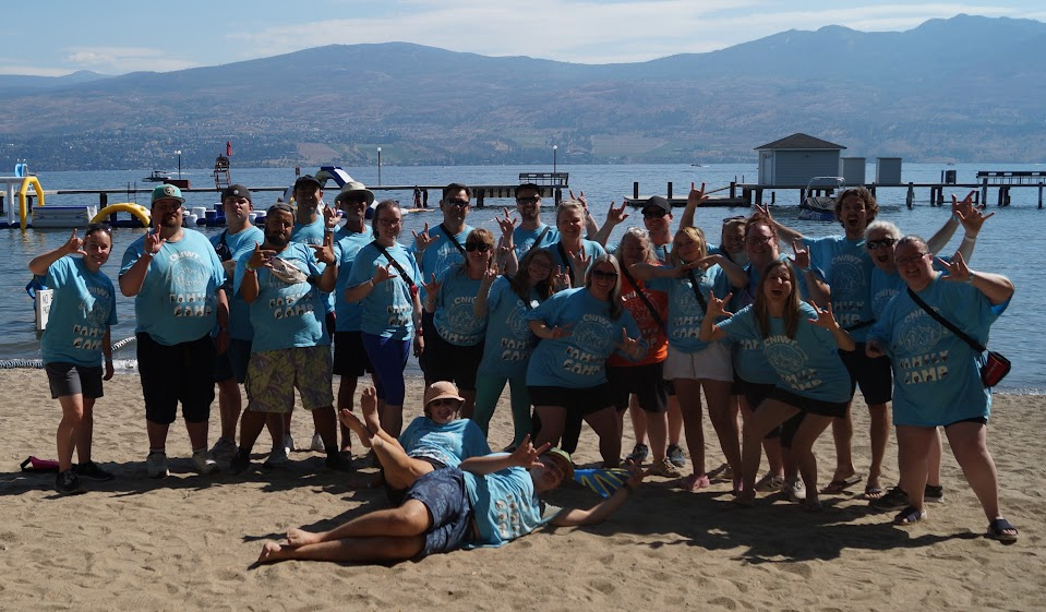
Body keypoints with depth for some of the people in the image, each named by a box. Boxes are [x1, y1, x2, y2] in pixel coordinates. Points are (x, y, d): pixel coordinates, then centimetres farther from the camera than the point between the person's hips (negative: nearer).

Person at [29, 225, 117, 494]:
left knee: (87, 412, 16)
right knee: (74, 413, -14)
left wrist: (109, 359, 19)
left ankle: (84, 463, 30)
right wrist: (64, 250, -48)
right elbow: (35, 266, -34)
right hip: (61, 355, -7)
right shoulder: (68, 266, -12)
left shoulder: (107, 283, 8)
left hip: (91, 359, 7)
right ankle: (64, 472, -2)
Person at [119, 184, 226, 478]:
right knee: (160, 404, 5)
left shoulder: (200, 241, 11)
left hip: (200, 341, 3)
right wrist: (147, 256, -26)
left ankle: (201, 453, 24)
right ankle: (157, 456, 21)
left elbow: (219, 287, 13)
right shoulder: (141, 247, -2)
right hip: (158, 343, -3)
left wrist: (224, 328, 7)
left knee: (199, 401, 11)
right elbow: (127, 288, -15)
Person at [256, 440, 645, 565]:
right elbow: (467, 465, 7)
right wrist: (512, 459, -7)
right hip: (453, 489, -3)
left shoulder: (541, 513, 31)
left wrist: (627, 488, 29)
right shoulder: (517, 470, 20)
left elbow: (592, 517, 31)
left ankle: (290, 552, -28)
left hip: (461, 533, 3)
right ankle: (317, 536, -19)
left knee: (402, 547, -30)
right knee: (408, 521, -39)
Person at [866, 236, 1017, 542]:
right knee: (909, 455, 4)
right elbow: (880, 337, 21)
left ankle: (995, 516, 6)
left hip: (961, 392, -5)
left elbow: (1005, 290, -15)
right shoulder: (896, 305, 13)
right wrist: (874, 346, -4)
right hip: (913, 397, 5)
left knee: (973, 453, -13)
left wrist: (969, 277, -33)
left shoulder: (956, 287, -5)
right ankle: (916, 506, 30)